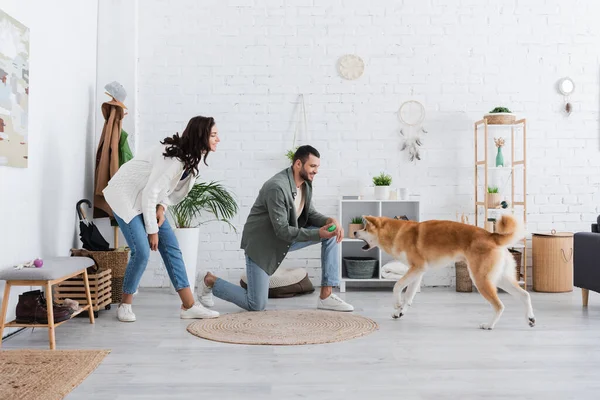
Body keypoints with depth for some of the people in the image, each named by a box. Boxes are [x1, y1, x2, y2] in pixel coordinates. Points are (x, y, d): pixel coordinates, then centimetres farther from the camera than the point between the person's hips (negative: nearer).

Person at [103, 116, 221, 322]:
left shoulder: (193, 156, -3)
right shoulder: (174, 157, -30)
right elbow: (150, 192, -27)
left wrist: (162, 207, -7)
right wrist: (152, 230, -19)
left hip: (148, 198, 8)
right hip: (126, 195, -8)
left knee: (171, 247, 0)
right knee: (142, 251, -17)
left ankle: (189, 305, 3)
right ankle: (125, 305, 5)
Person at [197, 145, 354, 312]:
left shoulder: (306, 184, -3)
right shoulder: (277, 187, -30)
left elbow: (310, 214, 5)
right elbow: (282, 230, -29)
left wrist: (329, 221, -16)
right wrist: (318, 233, -32)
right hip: (261, 243, -8)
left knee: (331, 233, -6)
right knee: (256, 306, -5)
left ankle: (326, 296, -3)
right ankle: (210, 281, 19)